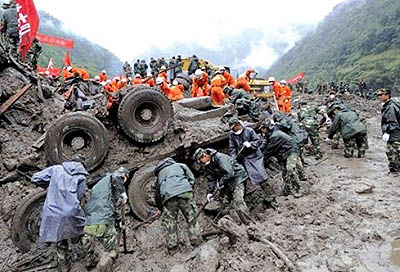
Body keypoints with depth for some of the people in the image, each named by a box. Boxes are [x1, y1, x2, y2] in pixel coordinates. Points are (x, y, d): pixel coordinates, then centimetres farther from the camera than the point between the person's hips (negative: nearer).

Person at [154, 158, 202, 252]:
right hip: (184, 191, -1)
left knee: (170, 222, 12)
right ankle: (196, 242, 6)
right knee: (192, 218, 8)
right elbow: (191, 178, 17)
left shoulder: (159, 173, 35)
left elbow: (157, 196, 33)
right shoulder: (180, 165, 30)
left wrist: (161, 209, 41)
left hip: (168, 196, 2)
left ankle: (172, 248, 13)